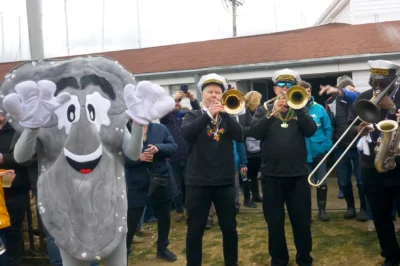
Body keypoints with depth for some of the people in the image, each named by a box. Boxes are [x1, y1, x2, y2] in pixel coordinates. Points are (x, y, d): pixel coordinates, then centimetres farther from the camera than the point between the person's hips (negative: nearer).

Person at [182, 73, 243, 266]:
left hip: (225, 181, 2)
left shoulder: (227, 116, 8)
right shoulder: (193, 116, 3)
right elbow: (186, 133, -18)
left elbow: (239, 136, -9)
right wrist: (208, 114, -24)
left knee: (229, 228, 12)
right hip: (198, 182, -2)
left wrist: (224, 113, -19)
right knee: (195, 230, 6)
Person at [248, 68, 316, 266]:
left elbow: (310, 130, -8)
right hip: (271, 174, 0)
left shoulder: (300, 109, 9)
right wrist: (272, 114, -20)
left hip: (298, 173, 1)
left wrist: (297, 107, -17)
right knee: (274, 223, 9)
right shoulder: (264, 110, 7)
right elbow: (254, 133, -9)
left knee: (302, 221, 10)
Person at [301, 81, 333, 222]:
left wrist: (327, 145, -2)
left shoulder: (319, 108, -2)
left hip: (319, 151, 2)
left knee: (321, 182, 11)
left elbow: (328, 129, 4)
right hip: (302, 154, -1)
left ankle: (322, 210, 26)